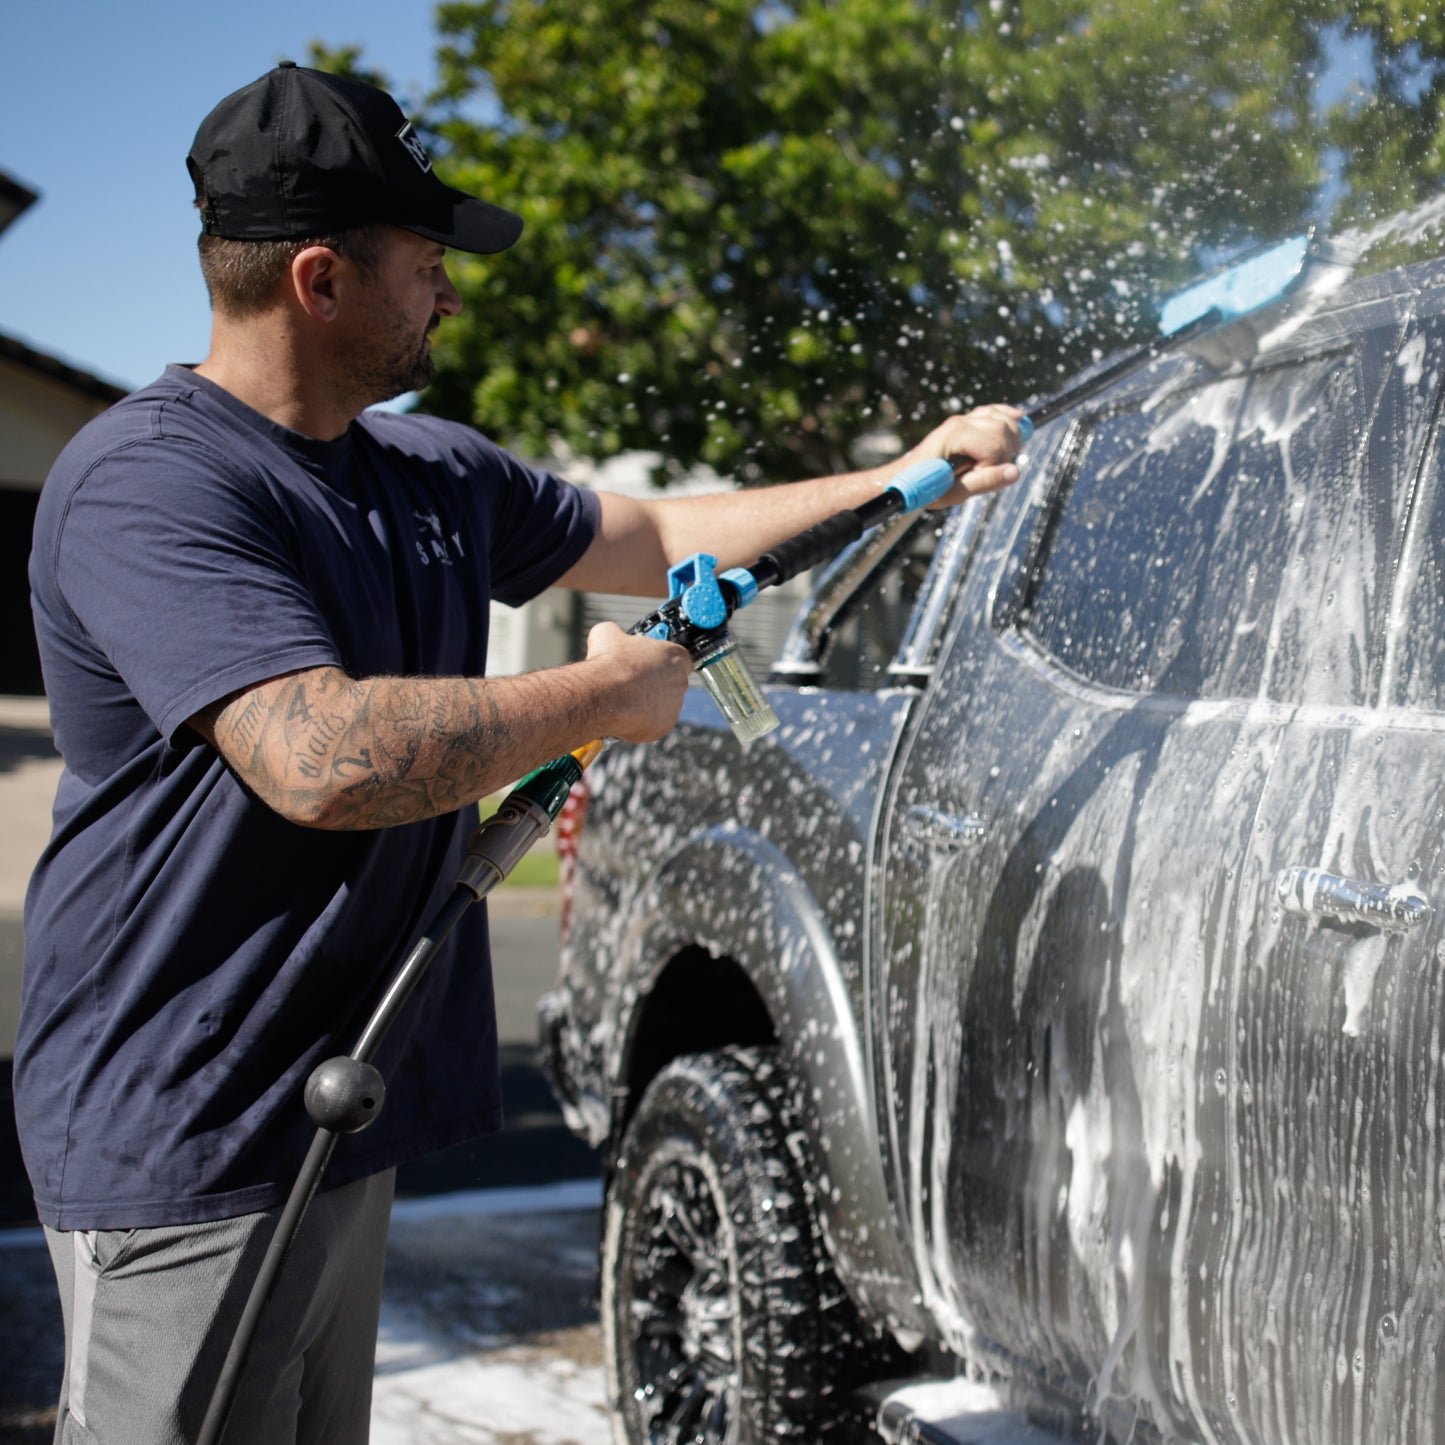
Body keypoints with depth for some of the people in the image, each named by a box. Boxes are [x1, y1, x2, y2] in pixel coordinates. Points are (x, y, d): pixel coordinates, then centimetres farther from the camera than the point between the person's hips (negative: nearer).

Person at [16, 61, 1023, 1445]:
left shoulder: (432, 474, 11)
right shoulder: (149, 483, -18)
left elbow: (655, 534, 25)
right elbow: (322, 759, -31)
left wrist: (904, 480, 24)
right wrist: (606, 694, -18)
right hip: (179, 1141, -8)